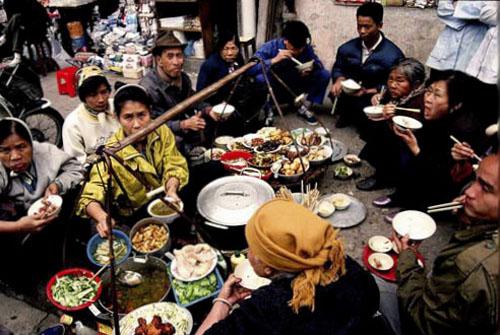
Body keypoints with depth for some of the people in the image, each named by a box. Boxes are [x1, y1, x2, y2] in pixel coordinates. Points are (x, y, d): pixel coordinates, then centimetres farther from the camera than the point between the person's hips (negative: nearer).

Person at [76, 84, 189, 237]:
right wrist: (102, 217, -48)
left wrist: (171, 190, -29)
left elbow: (174, 166, -7)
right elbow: (91, 198, -26)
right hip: (137, 215, -4)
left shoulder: (162, 131, -11)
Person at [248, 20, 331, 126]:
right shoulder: (270, 47, -22)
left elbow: (319, 64, 0)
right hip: (275, 92, -3)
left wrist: (312, 66, -24)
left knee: (324, 75, -13)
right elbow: (250, 69, -32)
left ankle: (305, 108, 1)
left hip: (296, 91, 4)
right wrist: (274, 60, -40)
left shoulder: (306, 48, -12)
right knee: (260, 78, -36)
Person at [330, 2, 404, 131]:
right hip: (349, 93, 4)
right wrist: (339, 80, -12)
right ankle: (347, 115, 8)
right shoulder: (347, 48, 1)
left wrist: (367, 92, -21)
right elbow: (338, 68, 13)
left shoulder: (393, 55, -13)